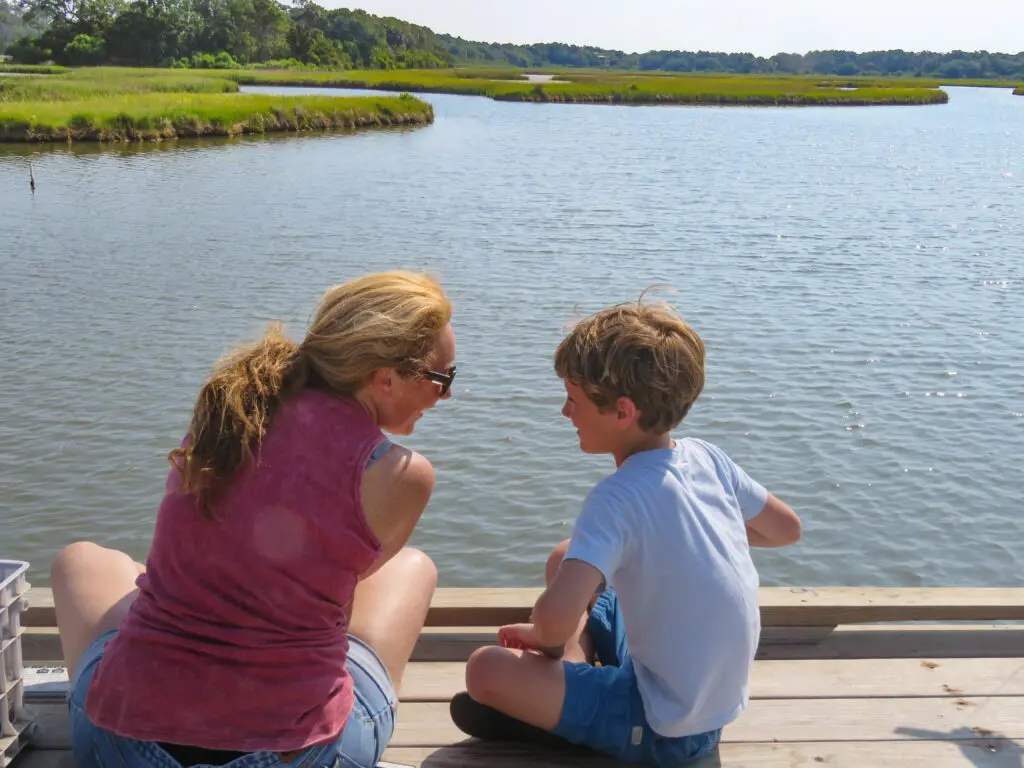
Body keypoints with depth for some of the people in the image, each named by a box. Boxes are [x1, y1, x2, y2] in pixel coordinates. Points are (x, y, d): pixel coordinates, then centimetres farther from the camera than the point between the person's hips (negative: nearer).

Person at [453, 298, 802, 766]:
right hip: (715, 699, 8)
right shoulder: (707, 457, -6)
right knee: (565, 558, 16)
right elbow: (787, 528, 10)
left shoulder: (619, 497, -27)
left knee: (484, 670, -14)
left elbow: (555, 619, -37)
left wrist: (543, 638, -14)